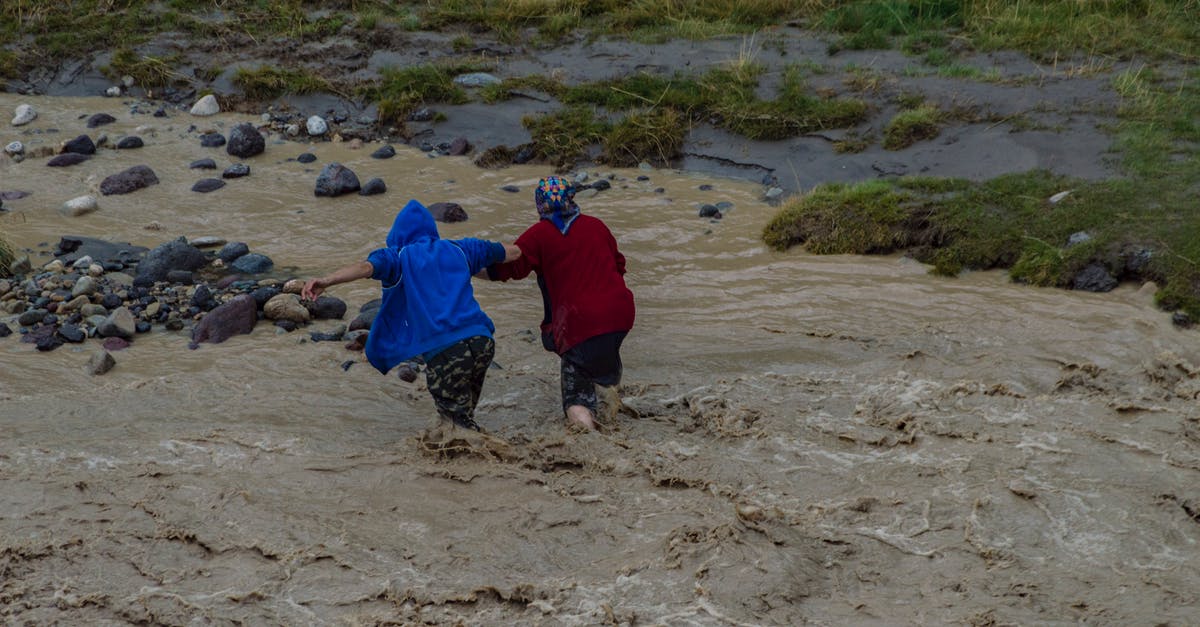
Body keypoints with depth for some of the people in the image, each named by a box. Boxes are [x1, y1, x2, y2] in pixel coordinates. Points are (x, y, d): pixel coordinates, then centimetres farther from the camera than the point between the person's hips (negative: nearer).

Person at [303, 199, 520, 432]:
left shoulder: (400, 256, 8)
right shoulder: (458, 249, 21)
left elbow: (366, 266, -13)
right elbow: (513, 252, 32)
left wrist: (326, 280, -26)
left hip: (445, 350, -5)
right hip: (482, 341, 5)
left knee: (462, 424, 8)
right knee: (463, 418, 25)